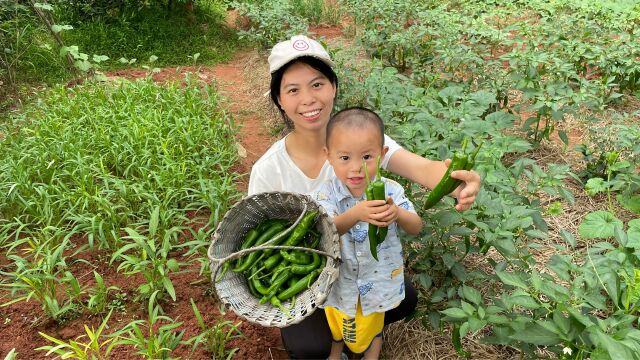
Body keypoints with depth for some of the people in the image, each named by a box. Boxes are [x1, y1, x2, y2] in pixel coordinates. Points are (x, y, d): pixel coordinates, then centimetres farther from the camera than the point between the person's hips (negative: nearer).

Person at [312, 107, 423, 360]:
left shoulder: (390, 190, -18)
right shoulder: (326, 194, -21)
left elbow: (416, 228, -16)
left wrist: (397, 213, -39)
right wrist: (356, 214, -52)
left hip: (379, 279, 1)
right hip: (339, 279, 0)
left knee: (372, 326, 26)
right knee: (336, 322, 27)